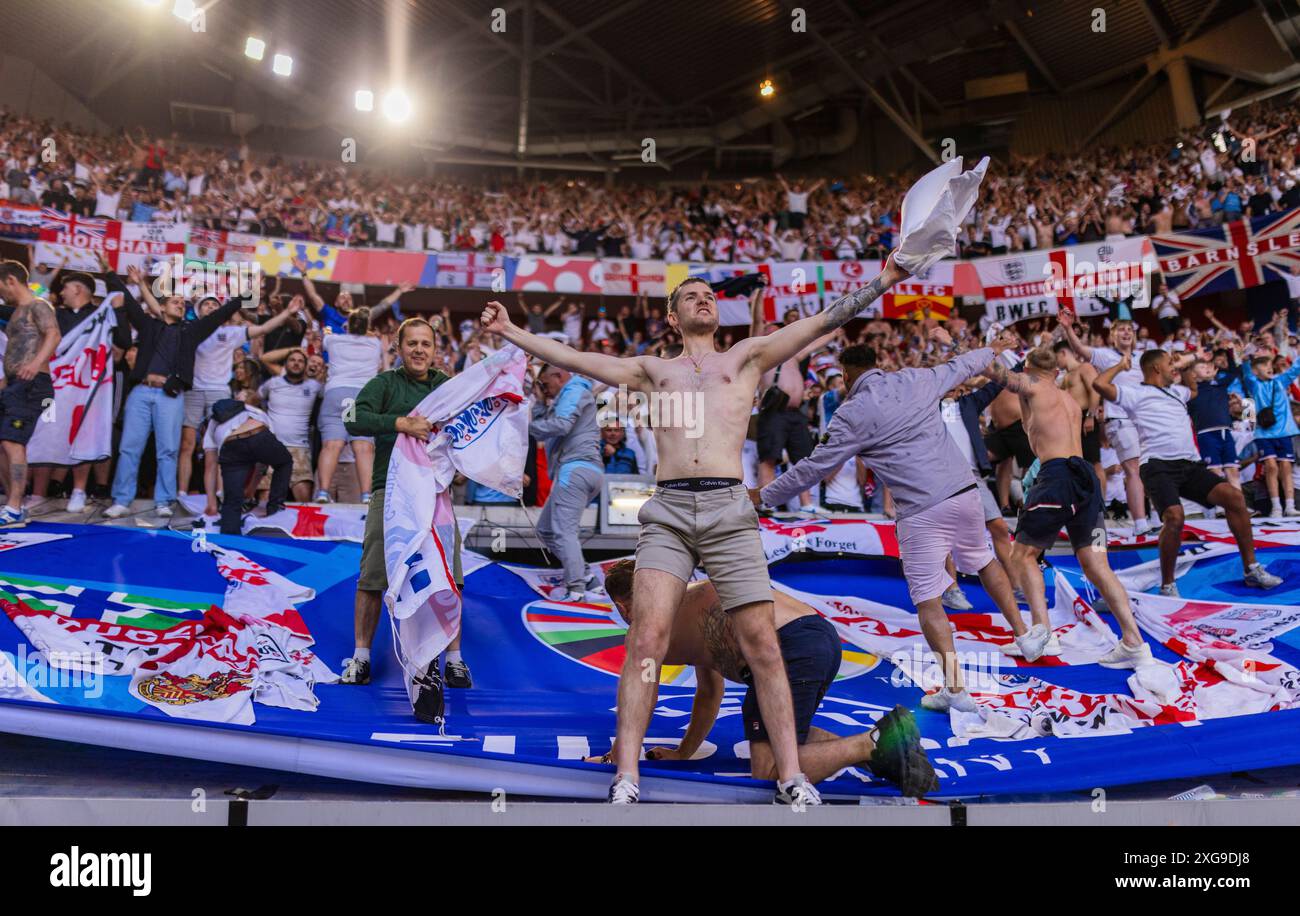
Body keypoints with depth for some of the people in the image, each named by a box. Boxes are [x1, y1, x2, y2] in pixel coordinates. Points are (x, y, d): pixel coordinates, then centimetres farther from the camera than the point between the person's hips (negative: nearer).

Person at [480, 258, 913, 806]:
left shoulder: (745, 357, 21)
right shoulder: (652, 370, 24)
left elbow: (823, 322, 16)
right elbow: (571, 358, 24)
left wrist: (884, 280, 11)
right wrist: (510, 331, 24)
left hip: (729, 510, 0)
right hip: (667, 512, 1)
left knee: (762, 645, -3)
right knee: (647, 639, -11)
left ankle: (792, 779, 5)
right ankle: (625, 781, -4)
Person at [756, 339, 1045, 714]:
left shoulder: (852, 413, -4)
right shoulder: (915, 379, 9)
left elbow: (815, 465, -1)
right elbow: (959, 366, 29)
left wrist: (765, 496, 9)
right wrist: (992, 350, 50)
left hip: (921, 511, -6)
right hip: (964, 492, 6)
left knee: (928, 600, 1)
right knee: (983, 561, 29)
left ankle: (955, 688, -1)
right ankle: (1025, 635, 36)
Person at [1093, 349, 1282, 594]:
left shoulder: (1176, 391, 29)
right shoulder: (1136, 394, 6)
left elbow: (1193, 390, 53)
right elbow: (1100, 384, -9)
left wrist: (1188, 363, 39)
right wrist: (1120, 366, 7)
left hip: (1190, 465, 7)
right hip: (1159, 466, -7)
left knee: (1234, 496, -12)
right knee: (1174, 517, -28)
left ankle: (1251, 569, 0)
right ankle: (1167, 585, -11)